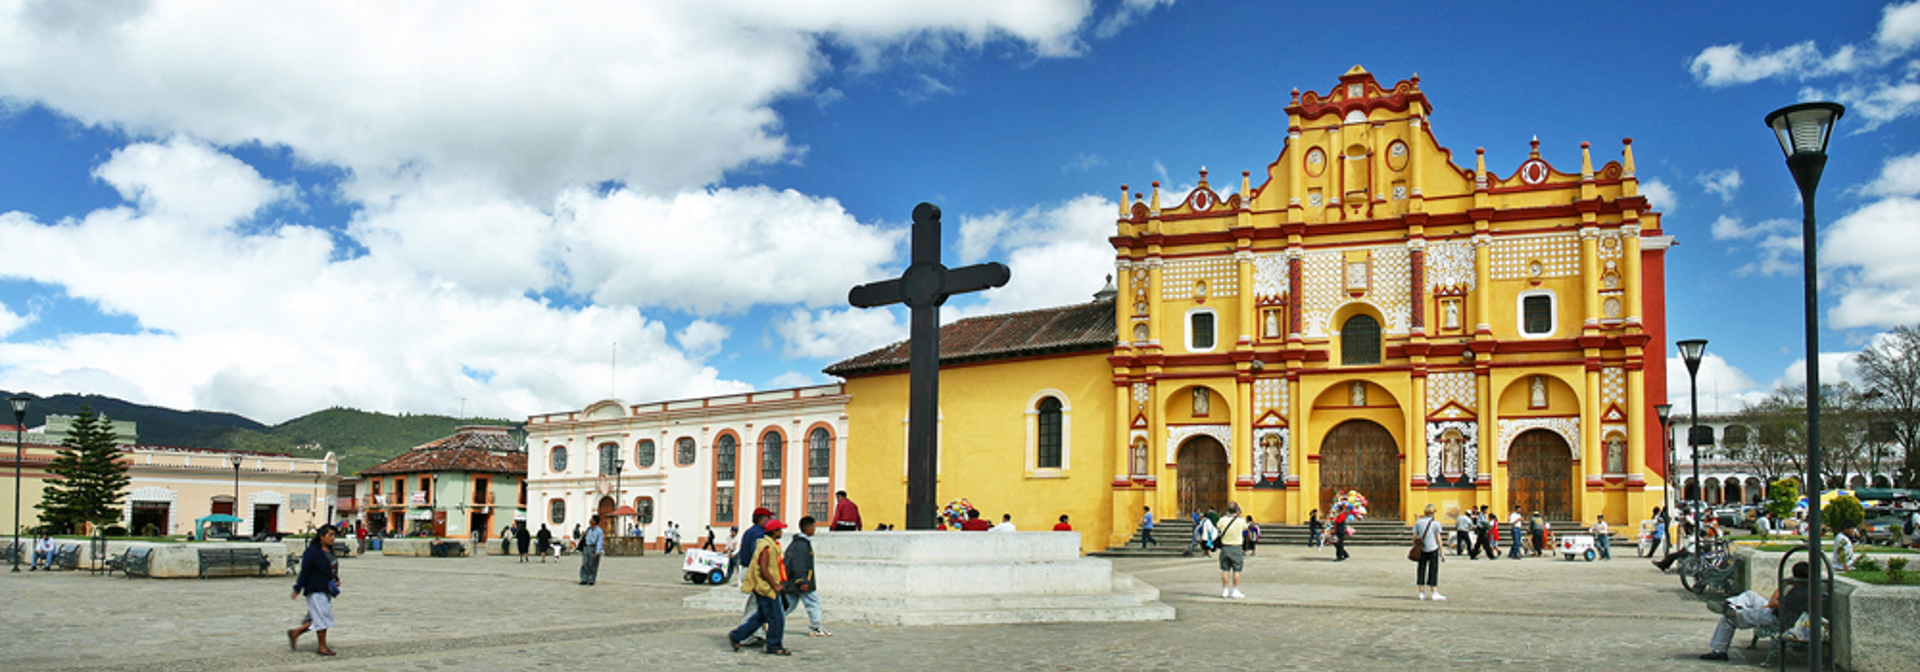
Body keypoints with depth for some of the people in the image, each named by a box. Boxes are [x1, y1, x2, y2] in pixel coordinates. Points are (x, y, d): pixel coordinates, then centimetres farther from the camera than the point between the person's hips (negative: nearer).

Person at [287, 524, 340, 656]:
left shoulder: (329, 551, 13)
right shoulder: (312, 552, -13)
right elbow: (304, 571, -15)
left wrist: (336, 581, 7)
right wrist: (298, 589, -15)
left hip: (326, 590, 9)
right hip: (315, 591, -9)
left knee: (316, 618, 11)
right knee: (322, 617, -7)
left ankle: (295, 632, 25)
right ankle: (322, 647, 1)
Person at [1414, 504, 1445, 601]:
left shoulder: (1418, 522, 3)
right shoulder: (1436, 523, -4)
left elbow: (1414, 537, 3)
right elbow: (1438, 539, -4)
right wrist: (1441, 553, 2)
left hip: (1421, 550, 3)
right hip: (1432, 549, -3)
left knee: (1421, 570, 7)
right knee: (1433, 571, 1)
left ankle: (1422, 593, 9)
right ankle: (1434, 593, -1)